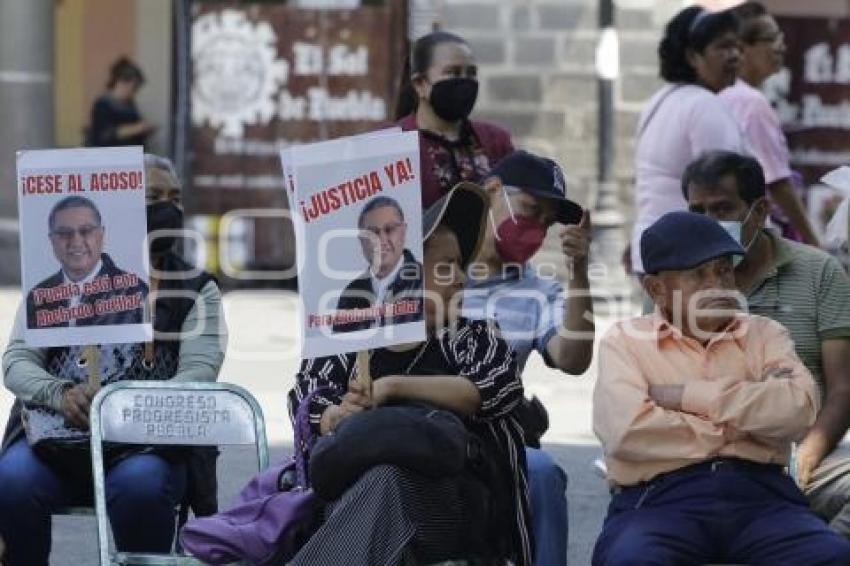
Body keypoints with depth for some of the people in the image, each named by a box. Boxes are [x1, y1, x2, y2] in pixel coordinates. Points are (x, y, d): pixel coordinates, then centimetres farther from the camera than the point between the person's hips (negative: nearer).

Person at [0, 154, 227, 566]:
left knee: (140, 485, -36)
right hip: (56, 437, 1)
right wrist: (59, 394, -17)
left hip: (150, 439, -1)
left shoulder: (196, 290, 13)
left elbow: (198, 373, -3)